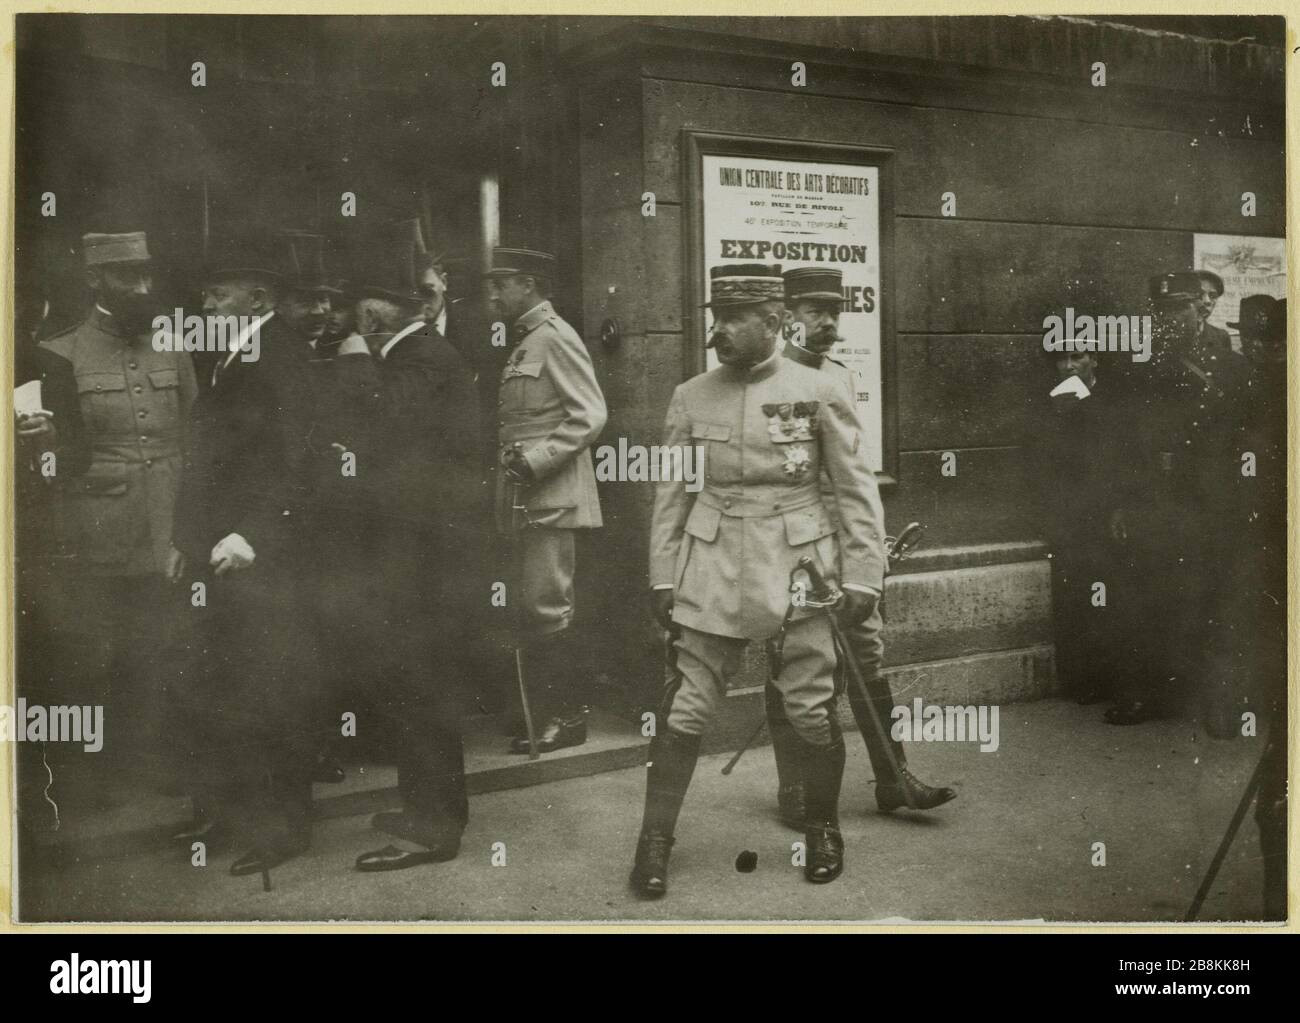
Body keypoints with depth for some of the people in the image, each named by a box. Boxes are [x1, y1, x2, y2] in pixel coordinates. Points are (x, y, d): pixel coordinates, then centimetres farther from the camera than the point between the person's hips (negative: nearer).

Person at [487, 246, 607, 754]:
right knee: (529, 608, 11)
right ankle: (540, 712, 18)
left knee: (547, 608, -7)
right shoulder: (523, 343, 18)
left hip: (551, 497, -9)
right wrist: (513, 463, 10)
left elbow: (589, 416, -16)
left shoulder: (555, 337, -10)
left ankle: (568, 717, 1)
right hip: (525, 500, 9)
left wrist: (534, 461, -20)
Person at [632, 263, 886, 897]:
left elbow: (856, 490, 0)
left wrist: (863, 577, -4)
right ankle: (655, 841, 10)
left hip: (799, 567, -1)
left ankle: (822, 831, 26)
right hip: (713, 570, 1)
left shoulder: (819, 393, -2)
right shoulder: (691, 398, 4)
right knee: (686, 706, 0)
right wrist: (663, 579, 4)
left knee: (812, 709, 5)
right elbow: (671, 494, 8)